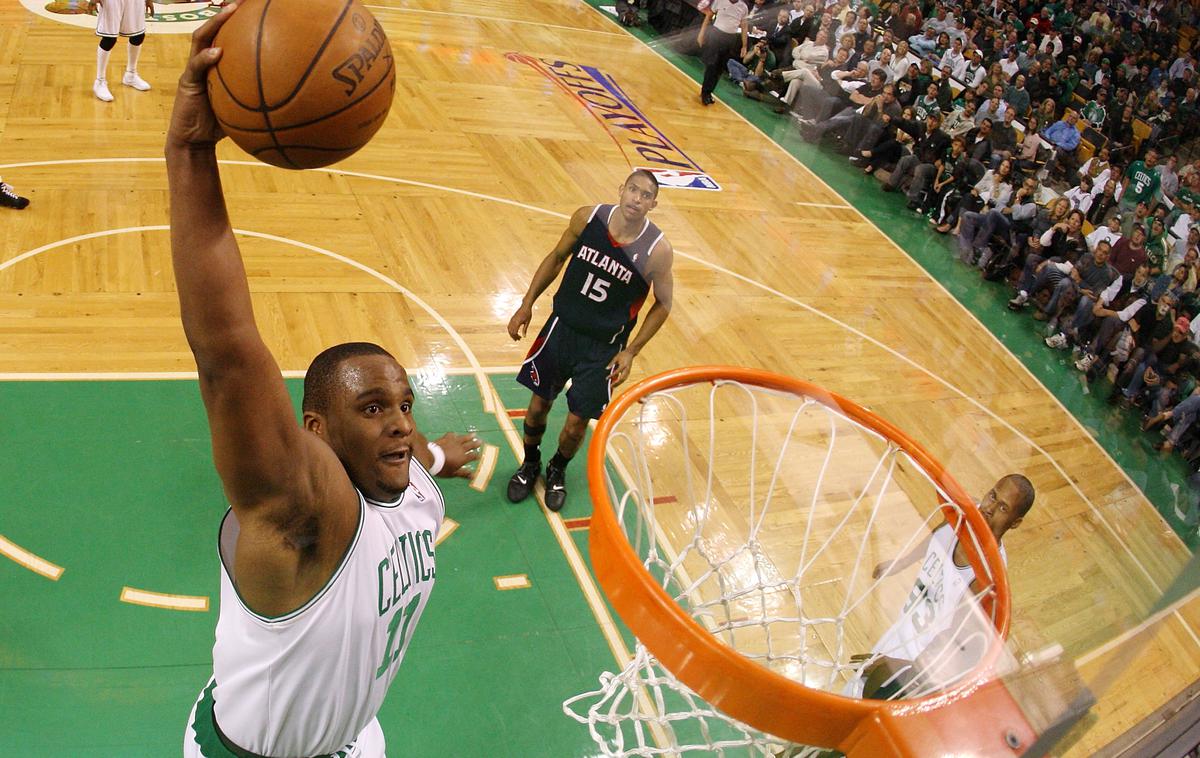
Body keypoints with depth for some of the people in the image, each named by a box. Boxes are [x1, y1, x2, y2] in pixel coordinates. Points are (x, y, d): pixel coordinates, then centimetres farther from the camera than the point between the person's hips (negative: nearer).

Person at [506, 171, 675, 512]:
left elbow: (663, 304, -4)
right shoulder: (587, 218, -12)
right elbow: (557, 257, 5)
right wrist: (527, 303, 3)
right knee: (538, 405, 14)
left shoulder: (657, 251, -19)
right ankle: (530, 464, 44)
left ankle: (557, 471, 40)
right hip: (561, 327, 2)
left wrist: (631, 352, -7)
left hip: (604, 348, -2)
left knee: (576, 424, 7)